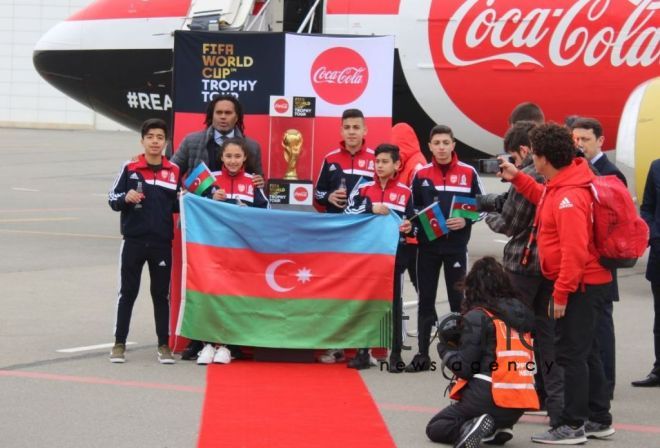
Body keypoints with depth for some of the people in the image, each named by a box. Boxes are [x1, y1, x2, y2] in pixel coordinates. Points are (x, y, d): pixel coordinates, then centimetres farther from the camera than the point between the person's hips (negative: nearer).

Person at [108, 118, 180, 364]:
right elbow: (113, 199, 2)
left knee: (161, 294, 7)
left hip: (162, 242, 1)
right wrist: (126, 198, -18)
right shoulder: (130, 168, -1)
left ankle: (164, 345, 13)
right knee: (127, 293, 4)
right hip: (133, 240, -1)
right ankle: (119, 343, 11)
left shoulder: (174, 171, 4)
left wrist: (182, 202, -7)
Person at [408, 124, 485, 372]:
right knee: (426, 300, 5)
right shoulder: (421, 174, 4)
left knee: (458, 299, 3)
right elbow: (413, 207, 13)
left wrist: (465, 221, -12)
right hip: (427, 245, 2)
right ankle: (422, 354, 10)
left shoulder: (468, 173, -1)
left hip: (456, 246, -2)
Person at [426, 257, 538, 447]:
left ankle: (471, 426, -14)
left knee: (435, 428, 11)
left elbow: (465, 368, -10)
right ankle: (498, 428, 6)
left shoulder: (477, 317, -8)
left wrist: (445, 348, 8)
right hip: (519, 406, 6)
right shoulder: (520, 312, 10)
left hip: (489, 398, -6)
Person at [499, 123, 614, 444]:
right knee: (585, 351, 16)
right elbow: (546, 201, 31)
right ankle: (599, 420, 23)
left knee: (571, 354, -6)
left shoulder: (570, 197, -24)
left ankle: (572, 427, -2)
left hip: (581, 286, -10)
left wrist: (561, 294, -22)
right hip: (583, 283, 10)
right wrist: (518, 179, 21)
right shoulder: (560, 186, 7)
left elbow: (575, 251, -27)